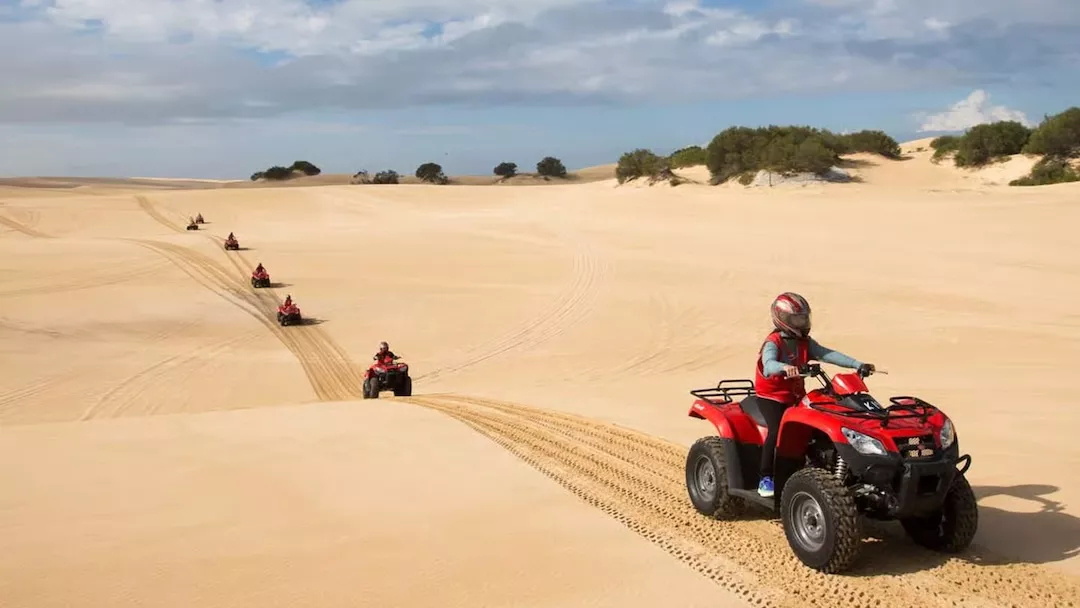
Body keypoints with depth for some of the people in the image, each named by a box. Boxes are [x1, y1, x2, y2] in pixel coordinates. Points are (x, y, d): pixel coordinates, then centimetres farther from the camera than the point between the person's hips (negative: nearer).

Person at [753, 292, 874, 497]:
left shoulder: (805, 342, 4)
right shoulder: (773, 343, -16)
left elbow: (827, 354, -5)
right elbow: (768, 364, -37)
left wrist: (857, 365, -17)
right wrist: (784, 367, -60)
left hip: (796, 396, 6)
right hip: (771, 396, -6)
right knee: (778, 430, -27)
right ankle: (765, 478, -15)